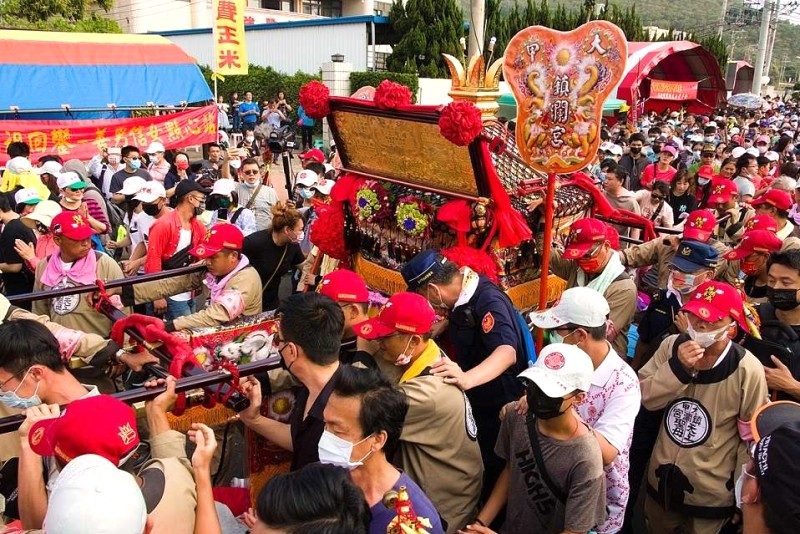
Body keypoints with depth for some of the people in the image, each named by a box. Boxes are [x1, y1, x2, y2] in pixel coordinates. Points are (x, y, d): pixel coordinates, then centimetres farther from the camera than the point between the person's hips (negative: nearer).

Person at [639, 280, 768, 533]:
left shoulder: (747, 370, -20)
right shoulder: (672, 346, -11)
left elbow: (753, 438, -10)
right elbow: (642, 397, -13)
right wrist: (677, 367, -27)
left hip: (711, 491, -3)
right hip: (662, 477, 4)